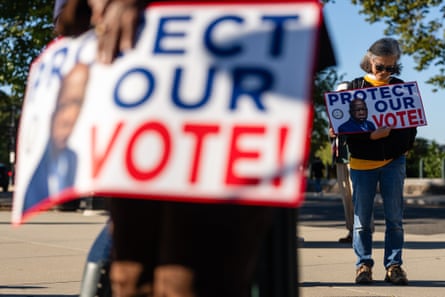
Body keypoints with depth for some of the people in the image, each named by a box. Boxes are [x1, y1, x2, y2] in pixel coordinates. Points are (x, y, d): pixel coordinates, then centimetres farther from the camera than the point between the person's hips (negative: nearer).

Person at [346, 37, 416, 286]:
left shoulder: (401, 88, 8)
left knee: (395, 217, 2)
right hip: (362, 161, -1)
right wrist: (370, 135, -18)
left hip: (394, 160, 1)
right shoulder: (355, 87, 2)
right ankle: (364, 265, 14)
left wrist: (406, 146, -1)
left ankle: (394, 265, 10)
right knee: (362, 217, 4)